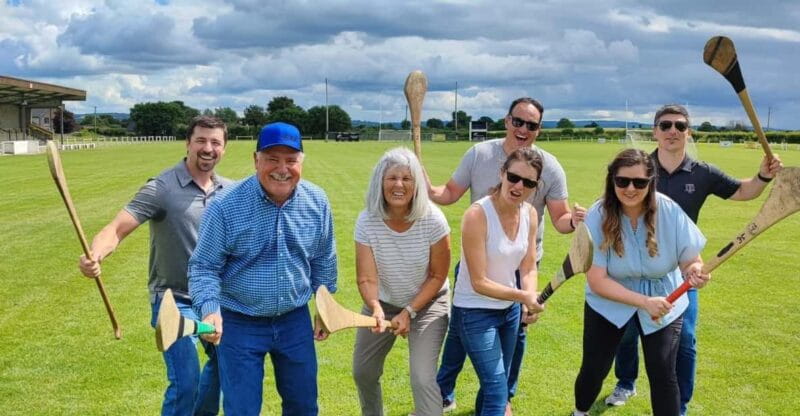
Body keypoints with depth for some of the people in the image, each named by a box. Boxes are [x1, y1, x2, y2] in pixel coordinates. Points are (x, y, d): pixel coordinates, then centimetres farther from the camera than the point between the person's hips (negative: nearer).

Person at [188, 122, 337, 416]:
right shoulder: (225, 207, -18)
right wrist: (210, 310, -29)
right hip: (239, 324, -3)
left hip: (295, 320, 4)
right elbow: (204, 267, -13)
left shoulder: (317, 202, -5)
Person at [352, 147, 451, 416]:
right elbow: (366, 278, -22)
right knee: (363, 372, 17)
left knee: (423, 379, -17)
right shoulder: (367, 221, -21)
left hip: (428, 303, -3)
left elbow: (438, 276, -15)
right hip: (383, 303, 3)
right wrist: (375, 308, -41)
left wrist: (409, 312, -20)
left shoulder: (432, 220, -26)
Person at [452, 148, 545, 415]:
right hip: (475, 313, -7)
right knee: (497, 391, -9)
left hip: (510, 309, 7)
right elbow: (479, 283, -24)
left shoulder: (530, 214, -6)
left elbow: (528, 267, -1)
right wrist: (523, 296, -28)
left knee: (495, 384, 22)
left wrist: (530, 297, -20)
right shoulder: (477, 215, -25)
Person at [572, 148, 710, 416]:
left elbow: (691, 260, -12)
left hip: (664, 302, 0)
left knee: (663, 375, -4)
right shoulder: (597, 217, -23)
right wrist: (644, 301, -33)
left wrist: (694, 271, -37)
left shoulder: (670, 212, -21)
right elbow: (597, 281, -23)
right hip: (608, 303, 0)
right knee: (594, 370, 9)